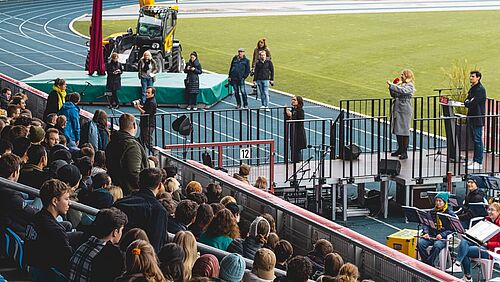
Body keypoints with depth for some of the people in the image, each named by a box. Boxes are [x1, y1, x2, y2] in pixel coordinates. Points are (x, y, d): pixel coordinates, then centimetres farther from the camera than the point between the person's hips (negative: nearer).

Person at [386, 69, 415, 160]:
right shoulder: (400, 84, 15)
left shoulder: (410, 86, -7)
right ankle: (400, 149, 24)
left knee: (404, 131, -6)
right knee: (397, 130, 12)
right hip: (397, 110, 8)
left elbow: (402, 91, -25)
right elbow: (394, 95, 20)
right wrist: (391, 87, 4)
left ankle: (404, 152, -3)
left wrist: (392, 85, -22)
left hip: (404, 111, -8)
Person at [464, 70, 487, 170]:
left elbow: (472, 103, -21)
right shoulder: (472, 88, 15)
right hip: (471, 119, 9)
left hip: (478, 119, -9)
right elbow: (467, 100, 17)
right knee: (475, 140, 14)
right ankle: (475, 161, 20)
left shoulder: (480, 89, -15)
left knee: (478, 140, -7)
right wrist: (467, 102, -4)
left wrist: (467, 103, -3)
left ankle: (479, 163, -6)